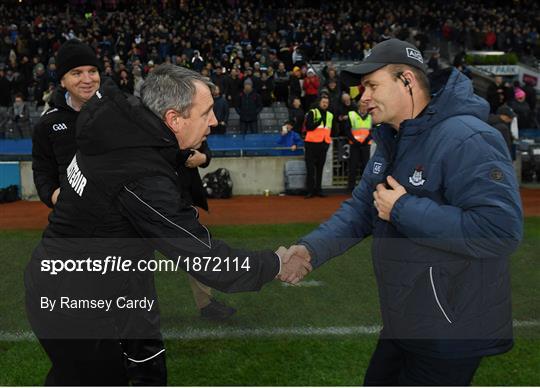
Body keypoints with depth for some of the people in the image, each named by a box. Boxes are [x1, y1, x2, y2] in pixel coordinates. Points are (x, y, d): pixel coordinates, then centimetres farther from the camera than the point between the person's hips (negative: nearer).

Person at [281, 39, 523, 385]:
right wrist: (311, 249, -8)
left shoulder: (467, 140, -25)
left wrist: (404, 210, -26)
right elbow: (360, 210, 10)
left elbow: (500, 231, -33)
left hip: (451, 331, -9)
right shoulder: (392, 143, 8)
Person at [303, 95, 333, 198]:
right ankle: (310, 190, -3)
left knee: (320, 168, 9)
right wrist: (319, 122, -21)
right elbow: (308, 127, -12)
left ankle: (318, 189, 14)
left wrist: (328, 141, 10)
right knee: (310, 168, -5)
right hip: (312, 143, -5)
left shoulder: (330, 115, 15)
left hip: (324, 144, 5)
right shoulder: (312, 113, -2)